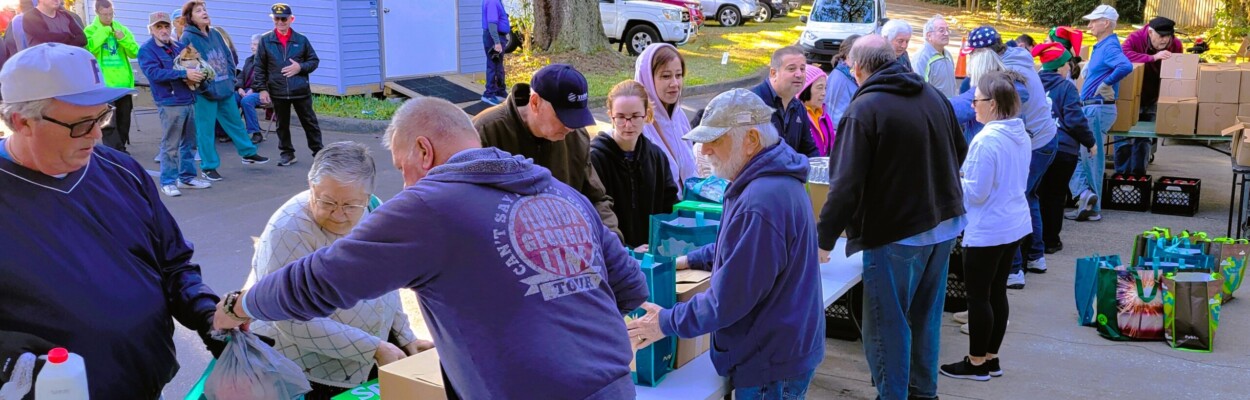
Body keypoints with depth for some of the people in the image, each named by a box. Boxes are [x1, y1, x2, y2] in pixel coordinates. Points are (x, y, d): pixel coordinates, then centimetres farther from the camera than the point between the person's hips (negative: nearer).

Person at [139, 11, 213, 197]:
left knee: (189, 142, 12)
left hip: (189, 101, 7)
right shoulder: (147, 50, -5)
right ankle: (168, 182, 3)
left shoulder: (178, 46, 15)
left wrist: (196, 74, -2)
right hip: (170, 103, -7)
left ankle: (187, 177, 22)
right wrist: (184, 74, -24)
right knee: (170, 145, -4)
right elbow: (155, 73, -19)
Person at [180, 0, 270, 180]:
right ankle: (208, 167, 11)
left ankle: (248, 153, 34)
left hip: (226, 89, 7)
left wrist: (231, 78, 5)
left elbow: (228, 57, 15)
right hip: (205, 93, -6)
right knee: (205, 130, 2)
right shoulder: (187, 38, -12)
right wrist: (204, 86, -16)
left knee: (235, 123, 18)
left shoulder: (215, 34, 8)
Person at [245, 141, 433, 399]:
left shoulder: (370, 212, -4)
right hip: (307, 375, -6)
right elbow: (295, 322, -27)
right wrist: (374, 348, -26)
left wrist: (405, 338, 6)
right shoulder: (290, 231, -25)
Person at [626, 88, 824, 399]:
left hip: (771, 363, -10)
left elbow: (729, 300, -26)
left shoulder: (759, 203, -30)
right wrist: (690, 261, 15)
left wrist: (667, 323, -15)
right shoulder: (774, 179, 5)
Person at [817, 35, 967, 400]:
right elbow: (960, 152, 17)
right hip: (945, 223, 8)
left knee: (886, 327, 5)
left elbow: (846, 185, -22)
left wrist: (824, 240, -16)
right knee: (926, 317, 20)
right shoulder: (934, 96, 5)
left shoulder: (863, 110, -17)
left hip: (895, 233, -7)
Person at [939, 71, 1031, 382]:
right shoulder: (1021, 135, 5)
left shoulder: (986, 140, -23)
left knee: (978, 297, 4)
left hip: (987, 231, -9)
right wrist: (965, 174, 12)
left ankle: (977, 364, 16)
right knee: (997, 292, 17)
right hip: (1014, 225, 9)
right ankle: (991, 359, 27)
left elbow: (975, 193, -20)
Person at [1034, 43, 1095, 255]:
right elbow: (1075, 120, -13)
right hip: (1063, 149, -5)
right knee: (1056, 195, 6)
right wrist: (1089, 142, 0)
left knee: (1039, 193, 14)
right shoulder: (1066, 86, -11)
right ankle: (1050, 241, 11)